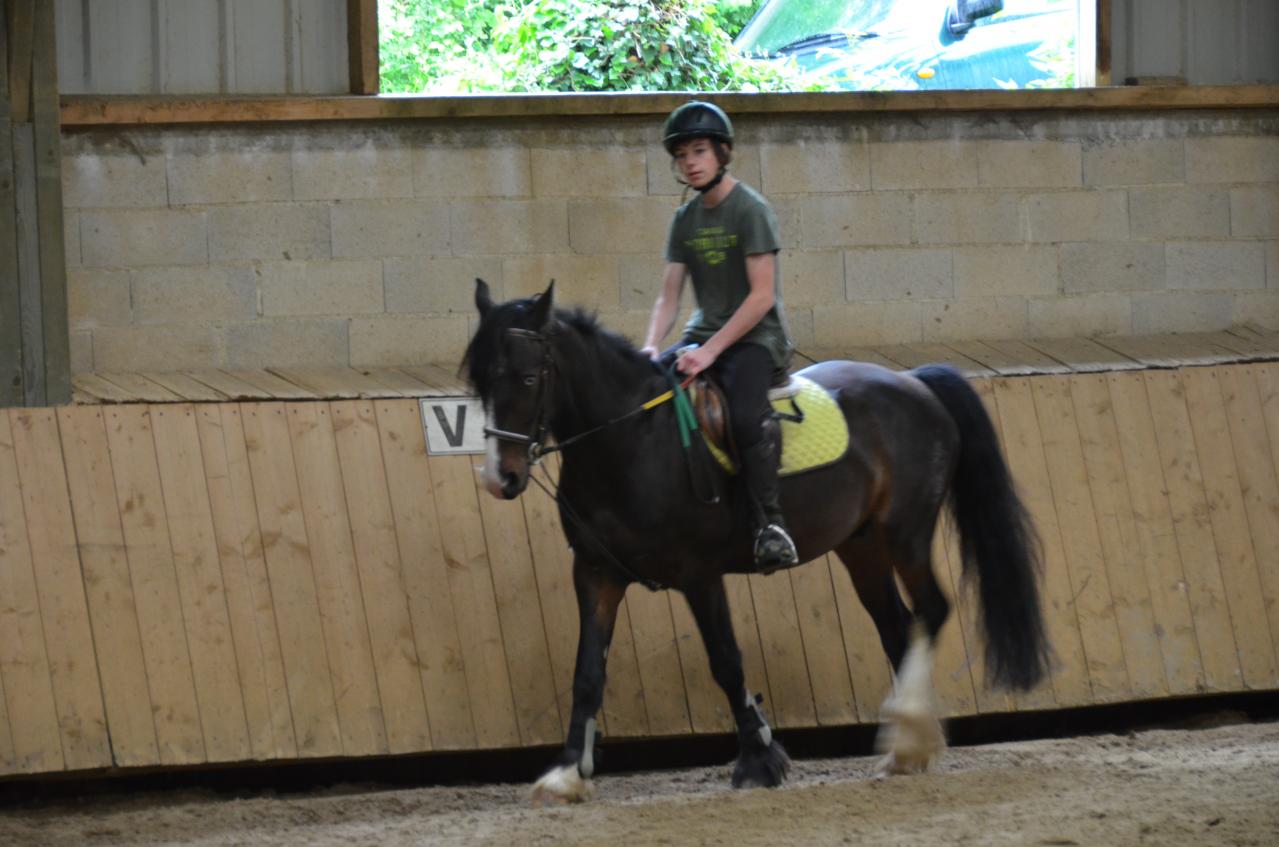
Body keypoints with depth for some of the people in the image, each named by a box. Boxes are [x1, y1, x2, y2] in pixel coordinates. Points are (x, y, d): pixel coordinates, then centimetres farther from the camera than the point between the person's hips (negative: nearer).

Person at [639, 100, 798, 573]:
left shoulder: (750, 210, -9)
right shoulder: (686, 220, 11)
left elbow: (763, 296, -16)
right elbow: (669, 296, 10)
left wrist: (712, 350, -21)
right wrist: (652, 346, -9)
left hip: (756, 339, -7)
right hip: (705, 335, 7)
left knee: (745, 418, -33)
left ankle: (770, 525, -28)